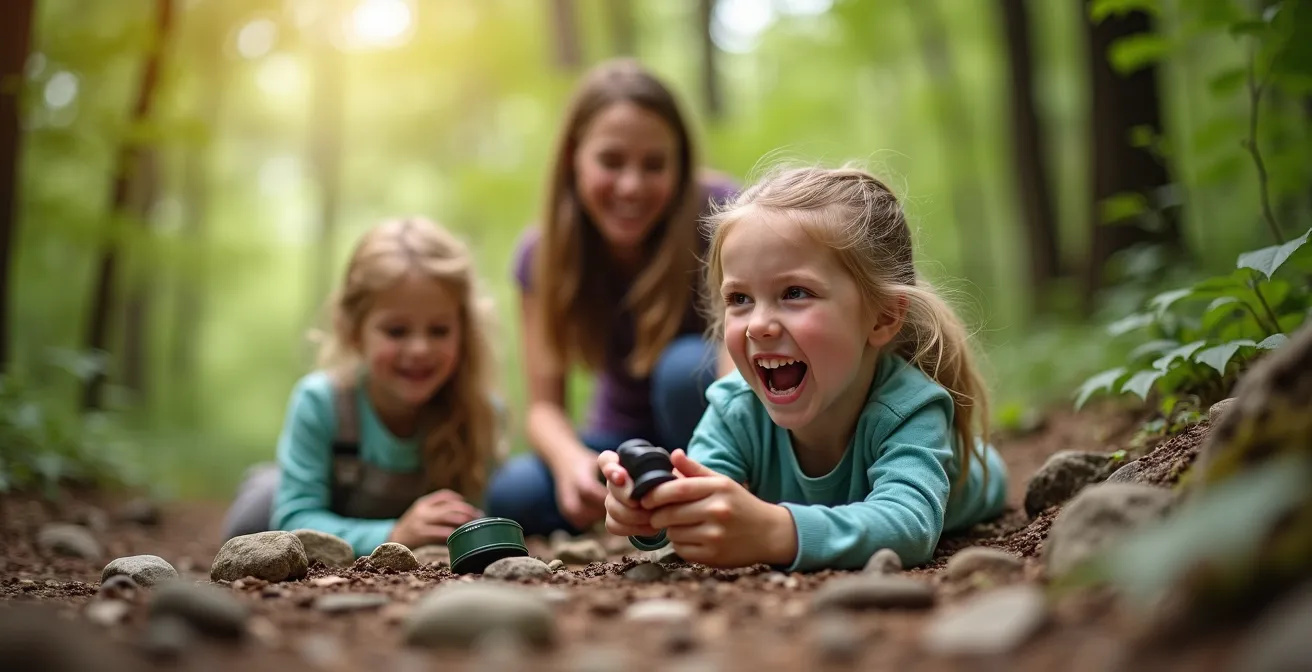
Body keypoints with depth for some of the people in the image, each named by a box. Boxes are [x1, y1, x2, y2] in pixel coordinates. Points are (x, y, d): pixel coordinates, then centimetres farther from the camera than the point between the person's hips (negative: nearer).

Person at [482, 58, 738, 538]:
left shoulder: (715, 213, -20)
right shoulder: (543, 254, -12)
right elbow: (544, 404, -13)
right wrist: (572, 460, -37)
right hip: (623, 437, 2)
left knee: (686, 366, -34)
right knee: (514, 495, -26)